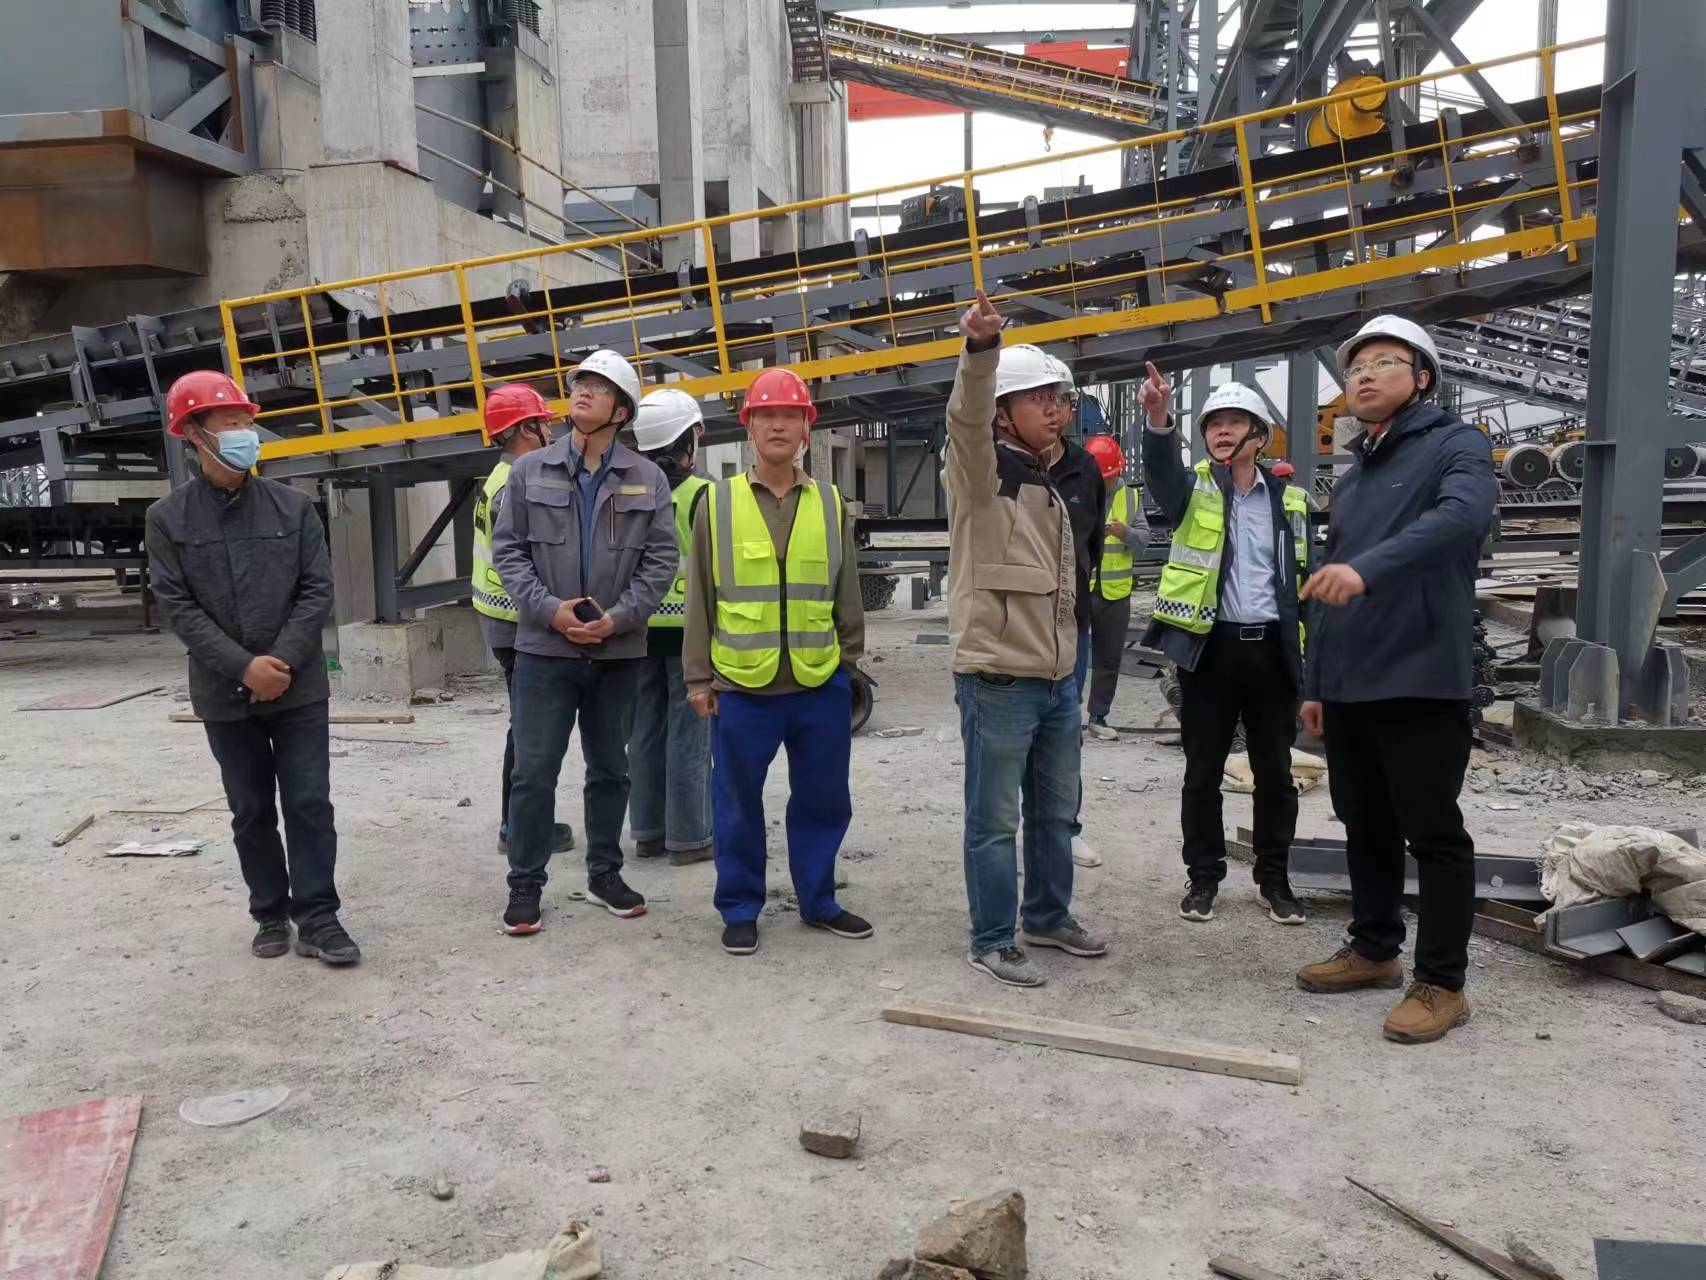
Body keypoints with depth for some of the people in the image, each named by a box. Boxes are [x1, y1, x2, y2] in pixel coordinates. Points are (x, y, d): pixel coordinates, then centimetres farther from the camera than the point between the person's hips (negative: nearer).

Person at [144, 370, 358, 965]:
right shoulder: (168, 517, -1)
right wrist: (244, 667, -16)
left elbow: (317, 591, -1)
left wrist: (282, 662, -13)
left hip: (298, 687, 0)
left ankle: (317, 919, 6)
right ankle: (271, 914, 24)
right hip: (225, 694, 0)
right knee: (251, 811, 11)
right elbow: (176, 606, -6)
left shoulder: (293, 506, 1)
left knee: (309, 803, -1)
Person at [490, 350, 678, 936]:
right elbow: (508, 549, 1)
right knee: (534, 772, 0)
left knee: (610, 770, 13)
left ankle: (604, 874, 27)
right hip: (544, 646, -1)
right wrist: (550, 610, -13)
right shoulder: (530, 470, 3)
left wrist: (618, 617, -12)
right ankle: (525, 885, 13)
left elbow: (661, 559, 0)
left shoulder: (647, 479, 3)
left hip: (618, 649, 1)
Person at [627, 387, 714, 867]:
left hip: (640, 629, 5)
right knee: (688, 734, 1)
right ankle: (688, 837, 6)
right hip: (688, 629, -5)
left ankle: (647, 831, 20)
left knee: (645, 732, 12)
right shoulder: (700, 495, -11)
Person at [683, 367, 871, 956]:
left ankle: (818, 900, 30)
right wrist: (698, 678, 1)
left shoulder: (830, 504, 7)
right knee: (738, 804, 7)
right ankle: (740, 908, 24)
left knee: (824, 798, 12)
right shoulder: (718, 503, 1)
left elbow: (847, 596, 13)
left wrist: (850, 664, 11)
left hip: (821, 684, 2)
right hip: (741, 685, -2)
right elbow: (699, 598, 3)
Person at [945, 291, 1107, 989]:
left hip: (1058, 678, 8)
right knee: (995, 819, 1)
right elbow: (967, 418, -31)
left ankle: (1049, 916, 35)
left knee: (1056, 811, 18)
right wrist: (981, 350, -48)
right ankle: (992, 941, 13)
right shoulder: (980, 470, -9)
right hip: (998, 679, -8)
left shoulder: (1050, 483, 16)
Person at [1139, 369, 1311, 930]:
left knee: (1275, 773, 9)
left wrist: (1311, 656, 4)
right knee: (1203, 772, 6)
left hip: (1271, 650, 2)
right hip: (1209, 648, -2)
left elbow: (1305, 580, 10)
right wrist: (1158, 419, -43)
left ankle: (1274, 877, 24)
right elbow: (1161, 469, -22)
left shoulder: (1289, 500, 9)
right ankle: (1203, 876, 20)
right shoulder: (1193, 488, 2)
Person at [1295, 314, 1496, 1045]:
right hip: (1349, 686, 7)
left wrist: (1368, 566, -39)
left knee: (1434, 833, 0)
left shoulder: (1455, 445, -2)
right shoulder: (1353, 477, 19)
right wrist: (1316, 682, 18)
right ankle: (1374, 949, 29)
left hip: (1420, 679, -7)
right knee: (1366, 826, 15)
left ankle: (1441, 983, 9)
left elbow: (1463, 515, -26)